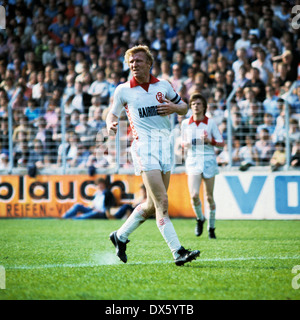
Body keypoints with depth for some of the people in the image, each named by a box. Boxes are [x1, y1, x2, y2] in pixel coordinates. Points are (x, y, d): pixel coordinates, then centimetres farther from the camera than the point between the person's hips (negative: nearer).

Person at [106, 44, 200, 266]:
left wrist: (173, 108, -3)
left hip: (165, 145, 5)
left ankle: (121, 236, 28)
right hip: (143, 146, -5)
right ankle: (178, 252, -19)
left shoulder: (163, 86, 11)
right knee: (162, 202, -15)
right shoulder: (123, 90, 5)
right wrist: (111, 125, -6)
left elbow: (184, 107, 20)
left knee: (153, 205, 9)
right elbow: (113, 113, 17)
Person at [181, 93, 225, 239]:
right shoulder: (185, 123, 6)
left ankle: (211, 227, 17)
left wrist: (209, 141, -17)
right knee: (194, 195, -16)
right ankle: (200, 219, 12)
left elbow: (221, 143, 2)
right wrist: (187, 144, -4)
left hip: (208, 160, -1)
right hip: (193, 160, 1)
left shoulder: (211, 123, 0)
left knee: (209, 197, 2)